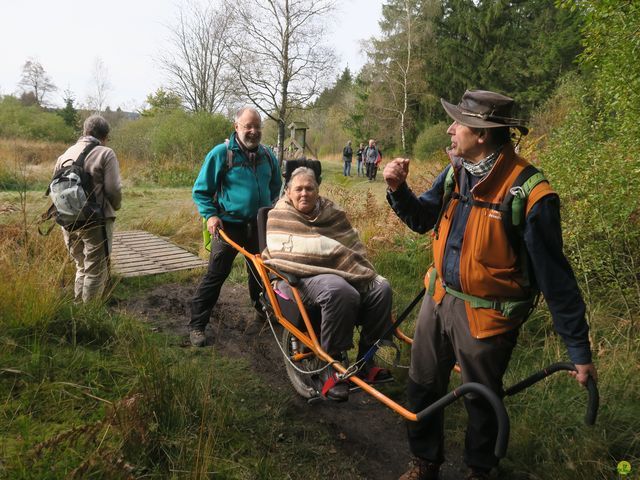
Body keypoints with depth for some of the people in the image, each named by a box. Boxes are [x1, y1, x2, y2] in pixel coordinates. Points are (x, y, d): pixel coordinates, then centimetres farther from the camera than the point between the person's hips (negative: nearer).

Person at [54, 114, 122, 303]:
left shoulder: (66, 154, 9)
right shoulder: (105, 153, -8)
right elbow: (114, 189, -13)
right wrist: (115, 207, 6)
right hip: (96, 222, -6)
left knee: (82, 267, 21)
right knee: (96, 271, 4)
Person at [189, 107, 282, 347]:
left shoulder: (267, 155, 6)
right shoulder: (221, 153, -9)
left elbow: (275, 186, 23)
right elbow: (201, 190, -5)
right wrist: (210, 215, -16)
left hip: (260, 226, 5)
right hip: (229, 225, -4)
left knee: (260, 273, 15)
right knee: (215, 275, -3)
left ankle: (263, 314, 34)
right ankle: (197, 325, 6)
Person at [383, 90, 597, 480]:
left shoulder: (530, 196, -25)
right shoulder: (456, 172, -3)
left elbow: (556, 279, -18)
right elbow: (422, 218, 11)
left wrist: (580, 352, -12)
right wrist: (399, 189, -10)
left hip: (485, 316, -6)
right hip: (439, 300, 7)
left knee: (482, 402, 16)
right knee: (423, 388, 19)